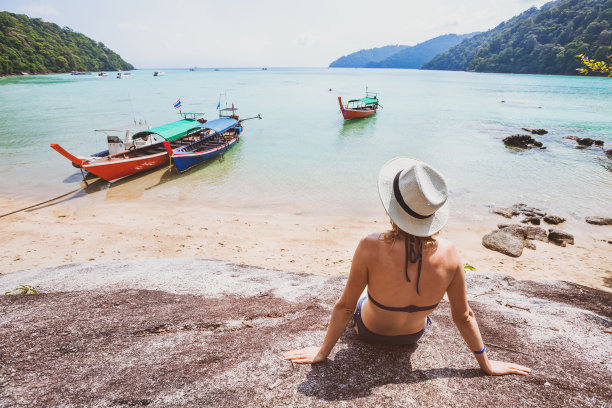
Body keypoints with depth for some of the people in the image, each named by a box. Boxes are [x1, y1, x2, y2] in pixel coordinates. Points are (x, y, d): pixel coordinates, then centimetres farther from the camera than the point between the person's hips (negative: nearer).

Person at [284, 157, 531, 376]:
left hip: (369, 332, -2)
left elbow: (345, 307, -25)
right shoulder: (448, 253, -27)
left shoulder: (371, 247, -37)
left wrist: (322, 352, -9)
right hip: (413, 336, 3)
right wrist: (486, 364, 3)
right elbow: (463, 316, -15)